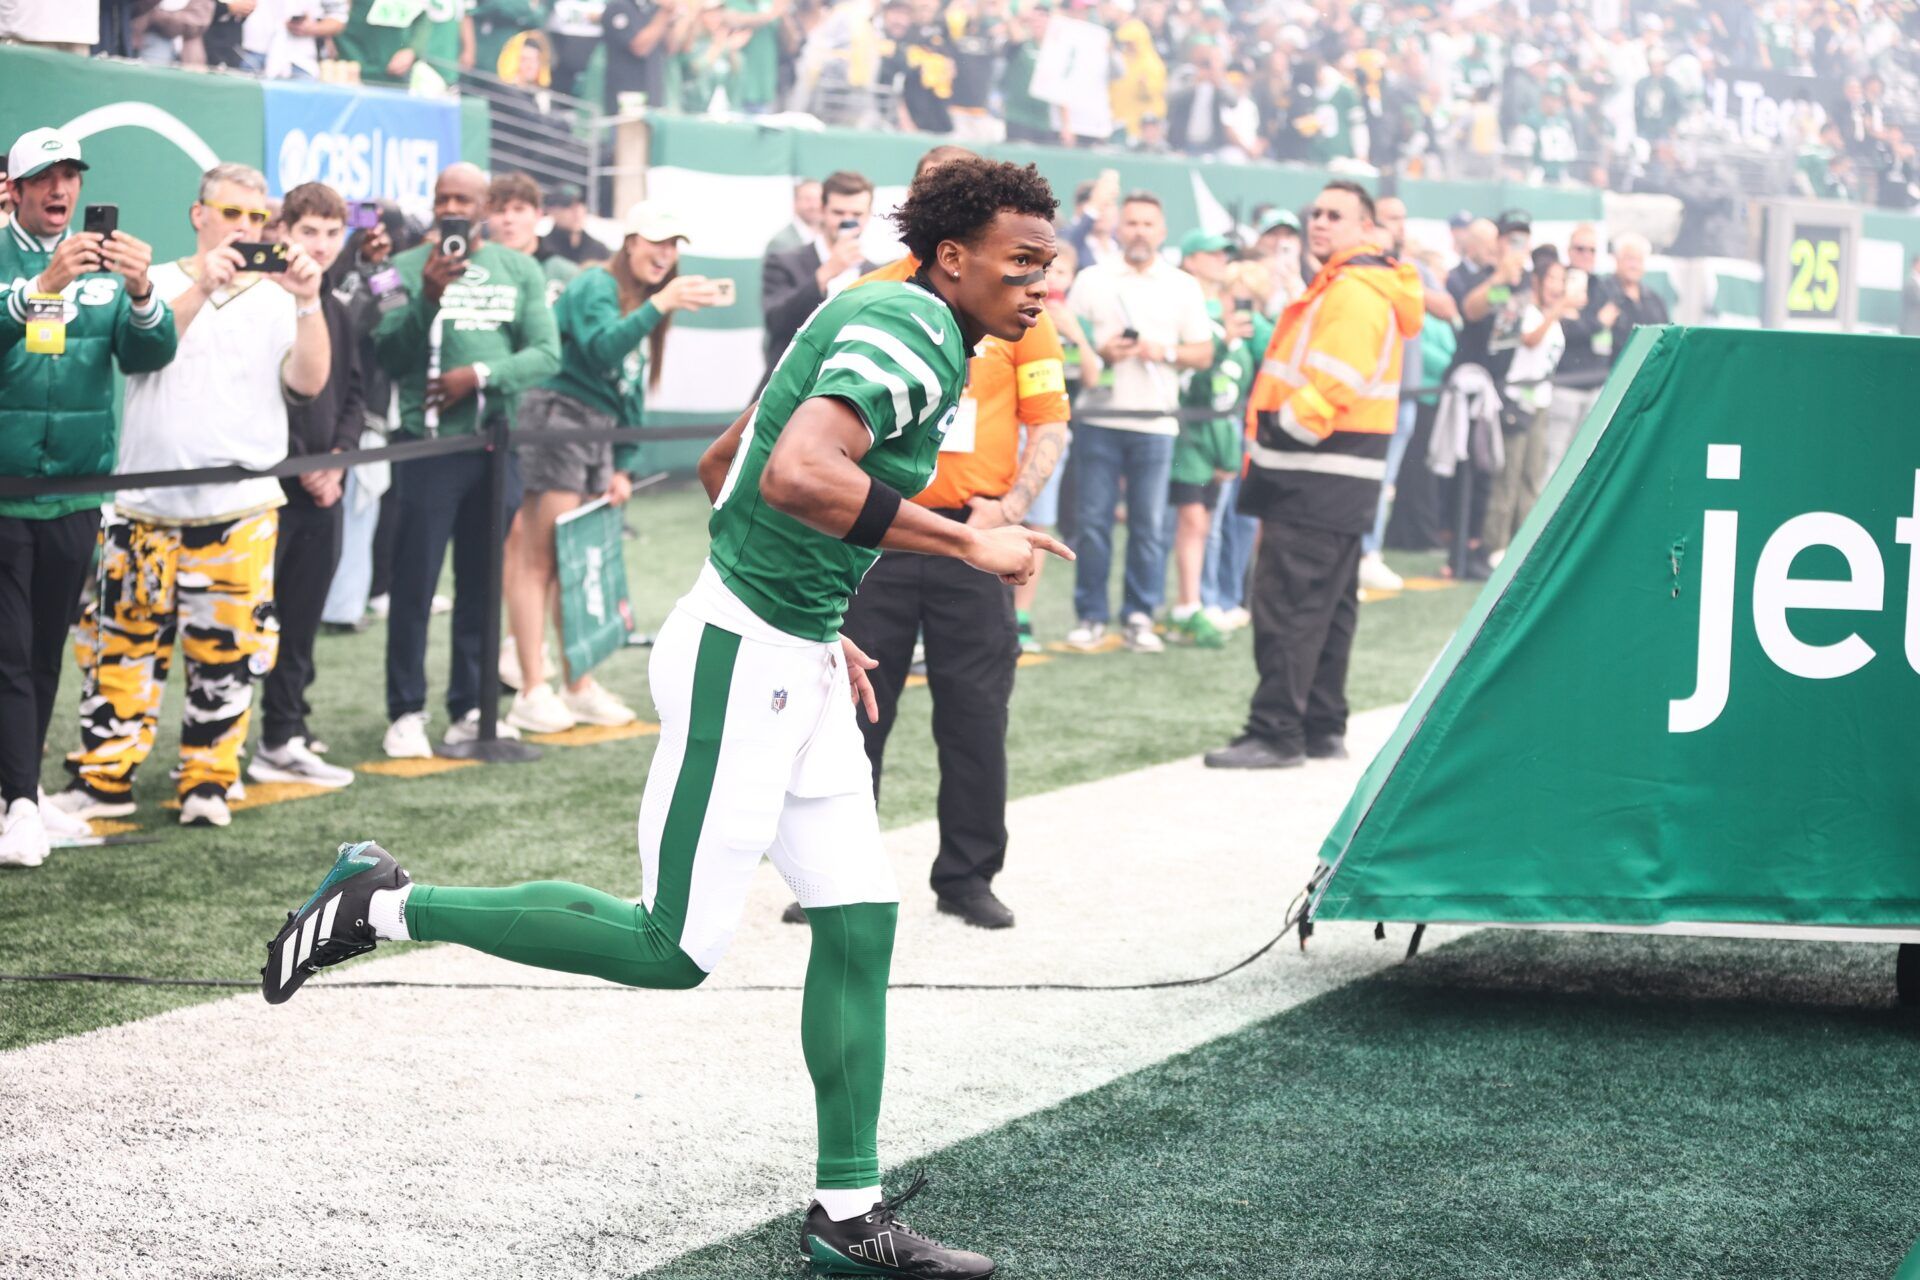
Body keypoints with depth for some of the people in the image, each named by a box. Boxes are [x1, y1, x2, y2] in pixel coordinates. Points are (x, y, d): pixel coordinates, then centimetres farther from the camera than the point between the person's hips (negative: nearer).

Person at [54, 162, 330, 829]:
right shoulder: (156, 283, 7)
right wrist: (201, 287, -24)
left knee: (226, 650, 1)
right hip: (145, 505, 0)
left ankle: (207, 780, 13)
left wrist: (308, 301, -19)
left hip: (240, 510, 0)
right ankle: (104, 778, 10)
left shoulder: (277, 298, 9)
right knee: (122, 644, 1)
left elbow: (308, 382, -6)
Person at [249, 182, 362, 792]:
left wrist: (337, 460, -1)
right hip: (262, 487, -7)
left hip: (322, 490, 7)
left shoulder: (338, 313, 15)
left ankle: (284, 740, 17)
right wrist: (297, 466, -11)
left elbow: (354, 396, 16)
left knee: (300, 622, 10)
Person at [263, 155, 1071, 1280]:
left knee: (860, 919, 8)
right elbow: (796, 475, -34)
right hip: (739, 659, -11)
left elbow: (722, 465, 23)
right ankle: (389, 906, 5)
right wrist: (967, 542, -26)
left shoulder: (877, 324, 15)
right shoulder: (913, 335, -16)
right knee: (673, 950, -6)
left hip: (794, 667, 11)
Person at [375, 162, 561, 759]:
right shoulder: (408, 269, 1)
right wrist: (427, 299, -21)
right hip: (426, 445, -3)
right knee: (414, 585, -5)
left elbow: (546, 353, 1)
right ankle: (406, 713, 1)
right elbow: (387, 357, -8)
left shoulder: (519, 271, 9)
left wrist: (480, 375, -12)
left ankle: (469, 710, 15)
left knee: (482, 585, 8)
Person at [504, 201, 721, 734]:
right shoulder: (596, 286, -6)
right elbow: (603, 349, -25)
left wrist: (625, 467, 14)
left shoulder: (644, 311, 21)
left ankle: (580, 688, 12)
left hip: (601, 437, 9)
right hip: (558, 418, -9)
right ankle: (532, 694, -10)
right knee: (539, 561, -8)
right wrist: (659, 305, -33)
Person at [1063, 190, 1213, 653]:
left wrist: (1166, 353, -9)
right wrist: (1098, 353, -11)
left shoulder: (1183, 287, 10)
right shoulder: (1092, 280, 9)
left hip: (1155, 423, 0)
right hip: (1099, 419, 0)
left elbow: (1204, 353, 8)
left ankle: (1140, 616, 7)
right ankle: (1091, 615, 6)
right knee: (1093, 521, -1)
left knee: (1149, 526, 0)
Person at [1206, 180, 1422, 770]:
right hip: (1339, 479, 11)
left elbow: (1329, 387, -23)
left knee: (1287, 604, -11)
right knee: (1327, 605, 14)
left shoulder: (1354, 293, -14)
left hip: (1320, 477, -11)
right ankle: (1323, 729, 20)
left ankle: (1275, 733, -10)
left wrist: (1281, 435, -21)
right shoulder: (1340, 287, 21)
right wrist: (1272, 450, 18)